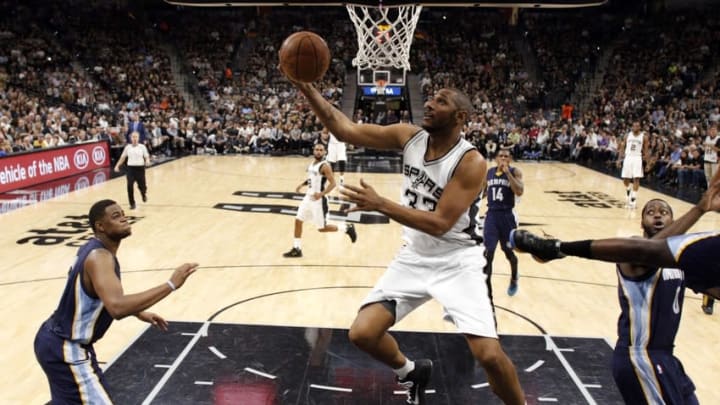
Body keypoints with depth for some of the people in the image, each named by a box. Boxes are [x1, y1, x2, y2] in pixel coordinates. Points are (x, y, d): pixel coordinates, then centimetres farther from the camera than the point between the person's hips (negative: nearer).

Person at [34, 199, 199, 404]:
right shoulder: (99, 257, -27)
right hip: (66, 348, -10)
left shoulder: (92, 249, 5)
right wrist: (171, 284, -41)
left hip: (57, 340, 11)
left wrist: (139, 313, 17)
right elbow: (117, 307, -43)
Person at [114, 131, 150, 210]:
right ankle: (132, 204, 4)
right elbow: (123, 157, 13)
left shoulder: (142, 147, -1)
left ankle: (144, 194, 43)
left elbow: (147, 157, -2)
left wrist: (147, 161, -24)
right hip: (130, 168, 1)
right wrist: (117, 165, 6)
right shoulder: (128, 147, 5)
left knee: (142, 186, 4)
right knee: (130, 186, -9)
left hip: (140, 168, -1)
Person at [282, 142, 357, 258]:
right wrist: (302, 184, 9)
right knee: (298, 221, 5)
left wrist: (321, 194, -34)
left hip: (318, 200, -8)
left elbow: (333, 183, -22)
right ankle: (296, 249, 14)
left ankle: (347, 228, 19)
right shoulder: (312, 163, 9)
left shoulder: (324, 166, -17)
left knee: (322, 228, -1)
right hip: (308, 197, 8)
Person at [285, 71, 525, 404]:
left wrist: (380, 205, -32)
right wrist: (306, 88, -21)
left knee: (489, 355, -15)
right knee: (362, 334, -3)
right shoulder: (409, 137, -5)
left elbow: (440, 223, -27)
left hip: (457, 262, -5)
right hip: (413, 259, 5)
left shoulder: (471, 162, -21)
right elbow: (345, 130, -9)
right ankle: (412, 373, 29)